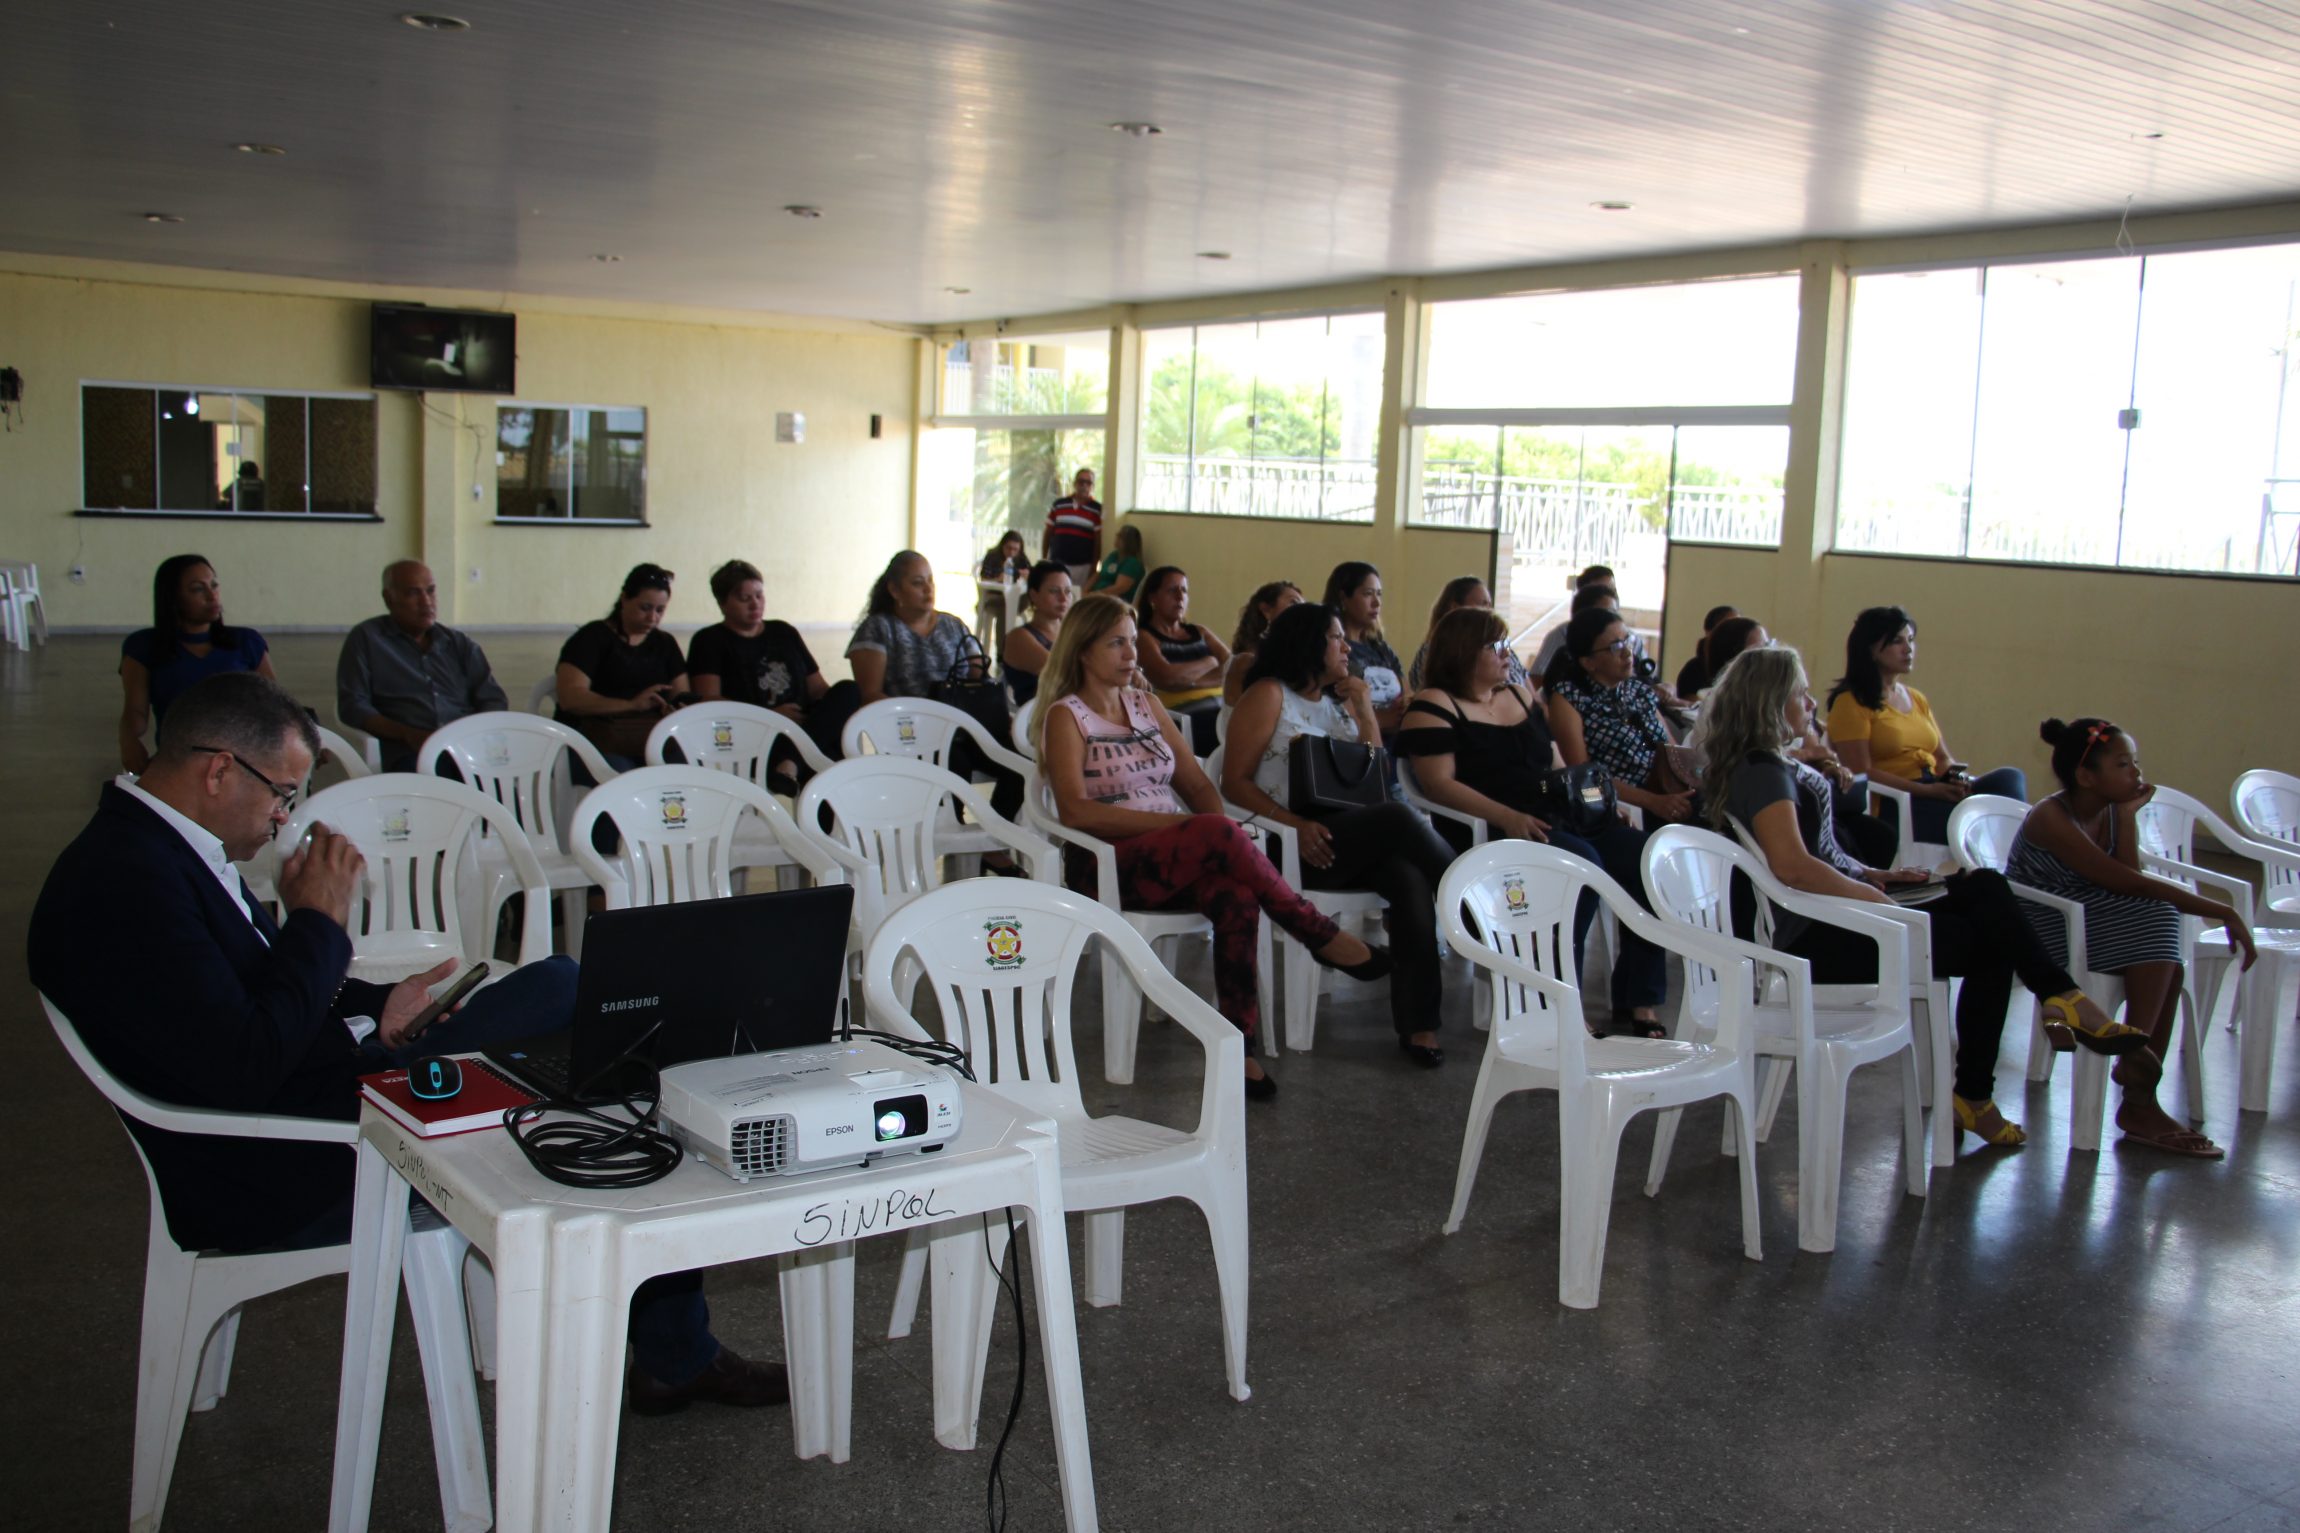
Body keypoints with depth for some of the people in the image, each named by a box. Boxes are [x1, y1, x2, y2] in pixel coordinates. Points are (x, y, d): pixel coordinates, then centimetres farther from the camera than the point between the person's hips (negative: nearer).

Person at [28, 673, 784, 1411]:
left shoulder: (159, 847, 8)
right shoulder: (124, 884, -25)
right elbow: (243, 1069, -30)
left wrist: (377, 1009, 4)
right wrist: (319, 922, -19)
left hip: (336, 1078, 11)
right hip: (271, 1177, -11)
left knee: (556, 986, 5)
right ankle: (674, 1355, 10)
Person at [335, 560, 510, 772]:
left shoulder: (461, 644, 23)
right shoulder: (366, 639, 14)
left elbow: (495, 701, 18)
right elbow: (351, 706, 5)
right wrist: (407, 734, -12)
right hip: (411, 755, -3)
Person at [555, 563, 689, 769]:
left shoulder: (665, 644, 21)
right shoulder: (593, 637, 4)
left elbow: (681, 696, 15)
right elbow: (569, 697, -9)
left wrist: (679, 710, -11)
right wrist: (632, 705, -21)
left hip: (653, 741, 4)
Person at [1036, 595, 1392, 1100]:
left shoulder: (1146, 705, 20)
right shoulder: (1065, 716, 1)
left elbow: (1197, 783, 17)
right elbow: (1075, 810, -13)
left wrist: (1220, 827, -7)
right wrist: (1175, 822, -18)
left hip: (1180, 861, 5)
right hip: (1112, 868, -5)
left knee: (1236, 897, -31)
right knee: (1219, 834, -33)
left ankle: (1240, 1043, -30)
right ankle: (1323, 937, -21)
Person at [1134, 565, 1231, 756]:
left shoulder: (1199, 633, 23)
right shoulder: (1144, 638, 6)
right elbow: (1167, 676, -12)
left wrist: (1188, 679, -6)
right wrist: (1211, 662, 6)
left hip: (1221, 715, 6)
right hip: (1183, 723, -6)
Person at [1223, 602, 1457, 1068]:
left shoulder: (1342, 700, 23)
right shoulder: (1269, 695, 5)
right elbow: (1235, 782, -4)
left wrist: (1366, 712, 9)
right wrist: (1297, 824, -18)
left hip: (1357, 842, 5)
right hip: (1294, 845, -5)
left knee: (1410, 878, -27)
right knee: (1398, 817, -30)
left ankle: (1417, 1025, -28)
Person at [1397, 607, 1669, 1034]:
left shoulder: (1520, 696, 23)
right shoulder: (1434, 706, -1)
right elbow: (1439, 783, -12)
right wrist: (1505, 816, -25)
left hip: (1557, 818, 7)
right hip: (1488, 831, -7)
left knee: (1648, 858, -14)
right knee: (1583, 863, -34)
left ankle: (1639, 1003, -12)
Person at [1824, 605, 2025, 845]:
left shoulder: (1917, 699, 21)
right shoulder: (1850, 704, -2)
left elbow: (1943, 758, 22)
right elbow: (1861, 773, -11)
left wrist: (1958, 776, -3)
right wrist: (1928, 790, -17)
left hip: (1936, 794, 7)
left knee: (2010, 778, -19)